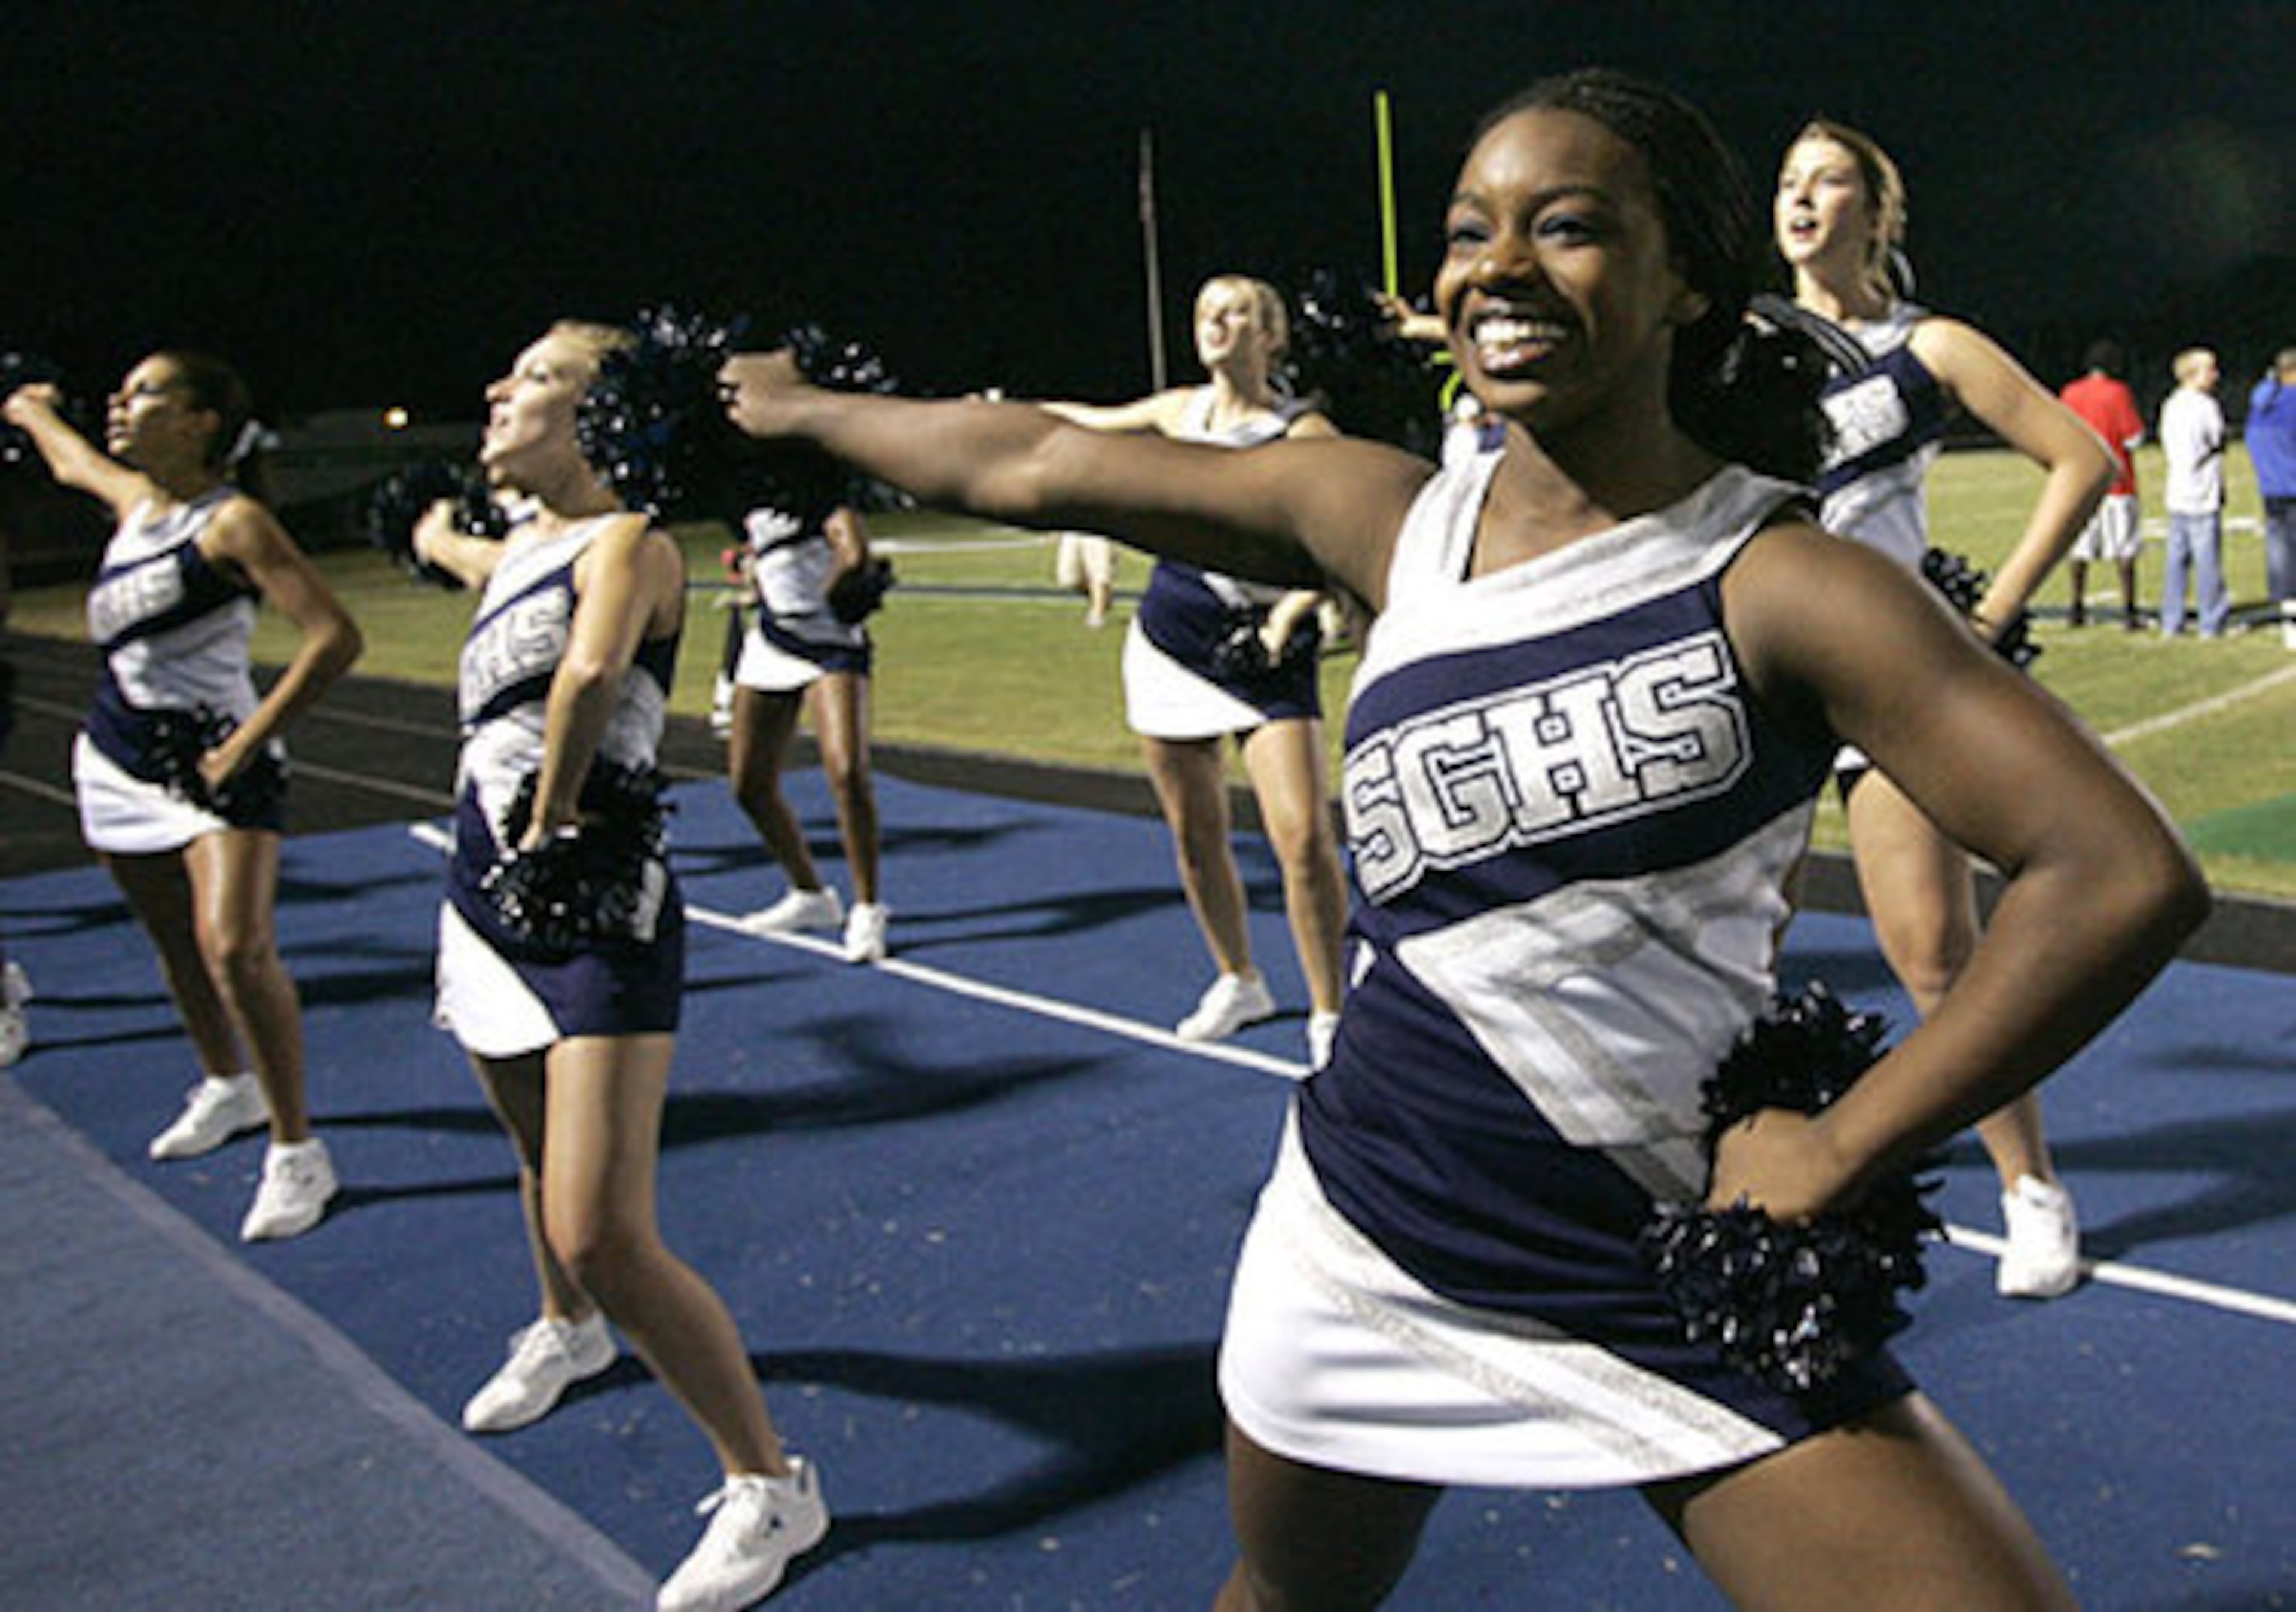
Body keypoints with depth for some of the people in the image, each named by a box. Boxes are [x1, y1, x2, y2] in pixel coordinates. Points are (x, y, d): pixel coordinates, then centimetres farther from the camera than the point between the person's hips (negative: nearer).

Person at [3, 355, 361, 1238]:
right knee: (177, 949, 17)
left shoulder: (233, 522, -15)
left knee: (235, 950, -20)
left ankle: (296, 1151, -10)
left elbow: (333, 637, -24)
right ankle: (228, 1089, 38)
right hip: (118, 759, 8)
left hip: (211, 761, -8)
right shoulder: (132, 496, 9)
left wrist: (246, 743, -22)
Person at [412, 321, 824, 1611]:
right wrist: (438, 533, 59)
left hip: (599, 918, -9)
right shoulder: (521, 549, 13)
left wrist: (552, 819, -25)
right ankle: (569, 1333, 58)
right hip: (488, 904, 9)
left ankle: (772, 1485, 4)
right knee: (544, 1156, 29)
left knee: (603, 1239, -14)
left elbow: (590, 672, -35)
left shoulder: (627, 541, -13)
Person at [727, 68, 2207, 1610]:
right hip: (1359, 1255, 4)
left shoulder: (1778, 582, -13)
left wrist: (1831, 1156, -16)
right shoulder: (1390, 518, -1)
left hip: (1686, 1299, -3)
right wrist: (797, 407, 19)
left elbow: (2127, 876, -18)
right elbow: (1035, 464, 9)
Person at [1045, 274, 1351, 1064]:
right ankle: (1239, 982, 32)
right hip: (1171, 642, 5)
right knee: (1195, 833, 11)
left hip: (1264, 651, -5)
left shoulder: (1304, 432, -7)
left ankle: (1327, 1014, 1)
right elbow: (1093, 424, 24)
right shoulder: (1179, 409, 8)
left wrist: (1290, 613, -19)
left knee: (1303, 837, -15)